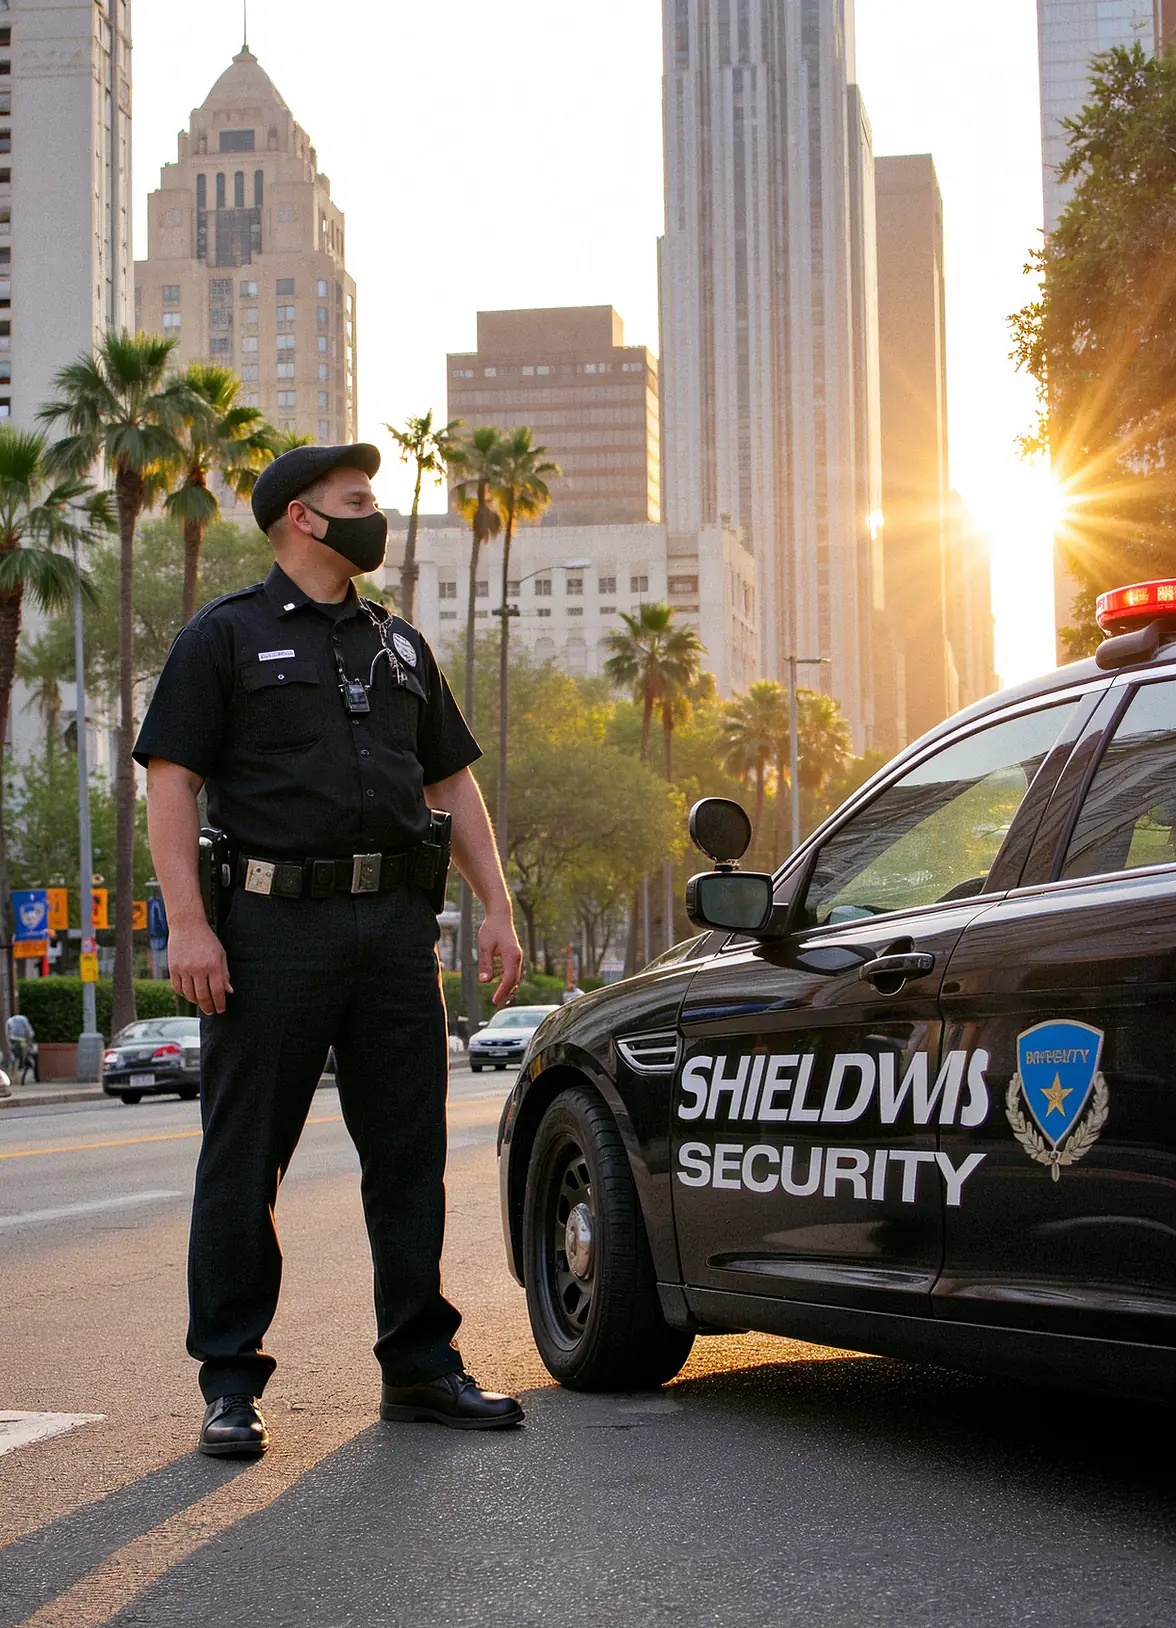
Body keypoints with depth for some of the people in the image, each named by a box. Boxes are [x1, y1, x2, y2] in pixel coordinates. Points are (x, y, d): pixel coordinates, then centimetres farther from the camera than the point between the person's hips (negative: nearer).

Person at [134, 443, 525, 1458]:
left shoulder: (400, 644, 20)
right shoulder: (227, 637, 4)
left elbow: (453, 783, 21)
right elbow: (173, 782, -4)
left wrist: (496, 907, 11)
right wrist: (189, 925, -14)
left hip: (395, 924, 5)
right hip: (275, 926, -5)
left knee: (410, 1155, 7)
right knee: (245, 1160, 0)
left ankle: (421, 1366, 16)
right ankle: (232, 1384, 8)